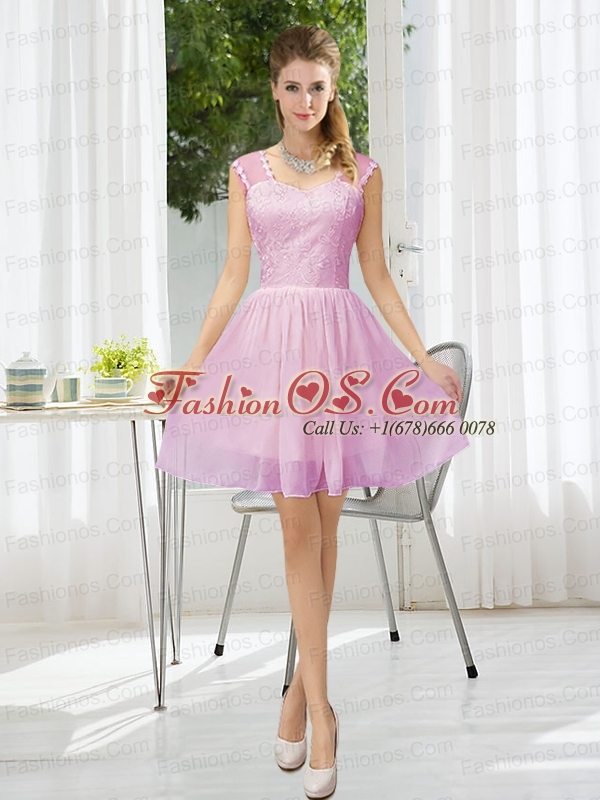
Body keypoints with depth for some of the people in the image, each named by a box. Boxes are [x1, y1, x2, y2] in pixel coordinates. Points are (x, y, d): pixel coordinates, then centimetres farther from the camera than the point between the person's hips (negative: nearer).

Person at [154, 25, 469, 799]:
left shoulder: (361, 174, 10)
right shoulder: (247, 173, 10)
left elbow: (377, 275, 11)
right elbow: (232, 277, 9)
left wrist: (424, 358, 6)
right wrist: (192, 362, 4)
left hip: (340, 342, 1)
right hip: (270, 340, 0)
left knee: (324, 522, 3)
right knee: (298, 525, -6)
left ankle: (302, 684, 18)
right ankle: (319, 707, -2)